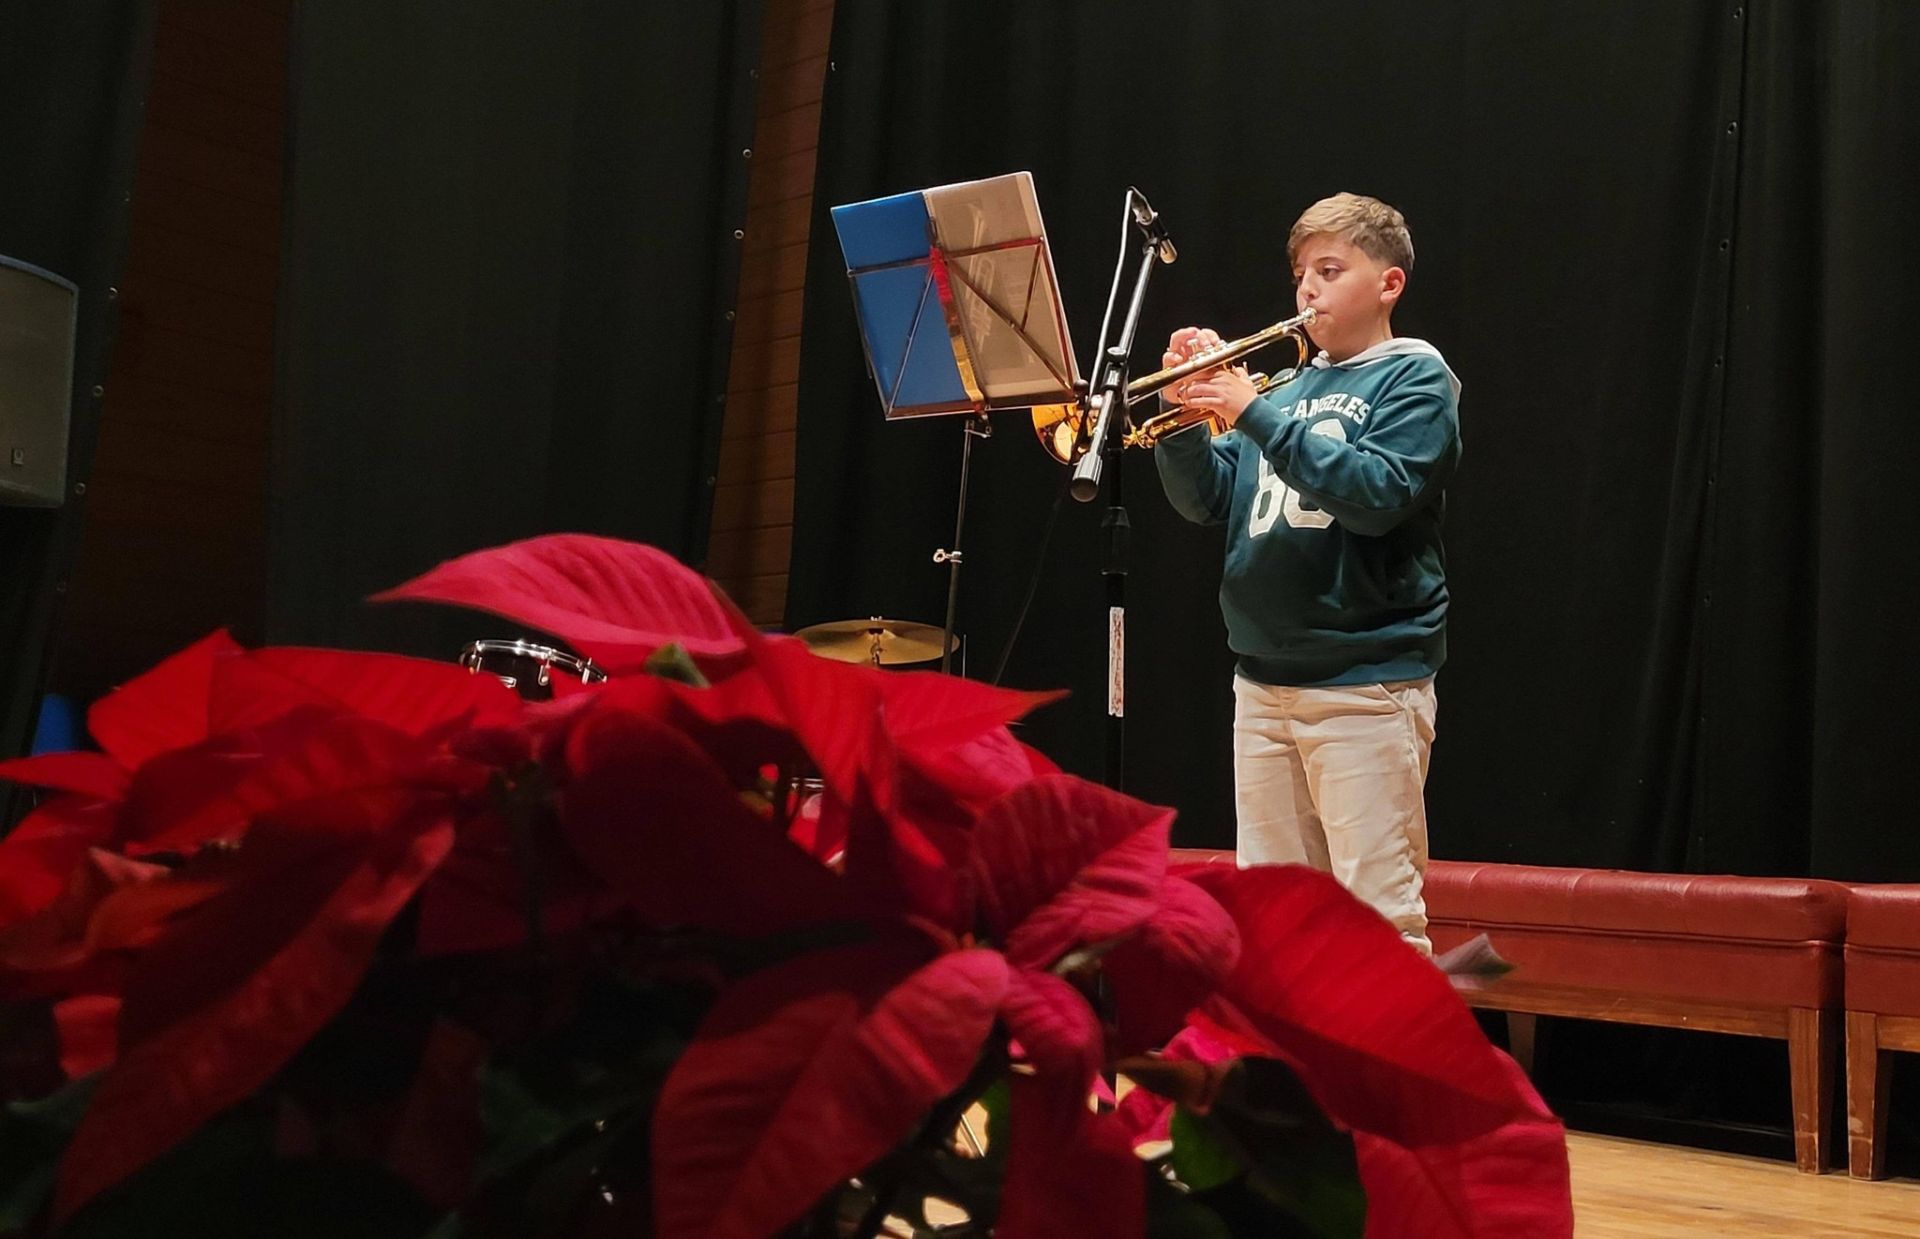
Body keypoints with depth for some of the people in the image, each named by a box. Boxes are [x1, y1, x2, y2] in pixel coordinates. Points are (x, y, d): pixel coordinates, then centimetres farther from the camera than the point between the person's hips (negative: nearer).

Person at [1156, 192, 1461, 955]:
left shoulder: (1415, 377, -2)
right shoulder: (1287, 388, 15)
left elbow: (1379, 494, -18)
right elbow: (1209, 503, 12)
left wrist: (1256, 416, -19)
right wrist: (1187, 412, -4)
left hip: (1366, 684, -6)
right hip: (1263, 683, 7)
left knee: (1377, 907, -6)